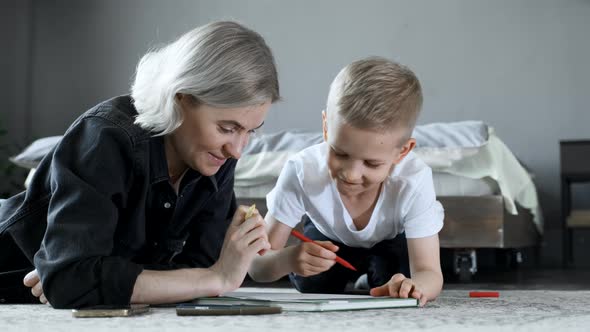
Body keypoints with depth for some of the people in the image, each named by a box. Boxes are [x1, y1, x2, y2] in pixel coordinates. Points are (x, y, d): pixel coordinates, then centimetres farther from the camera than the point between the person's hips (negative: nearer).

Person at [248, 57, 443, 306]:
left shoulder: (413, 183, -41)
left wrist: (413, 286, -66)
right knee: (309, 282, -22)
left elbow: (429, 273, -40)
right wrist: (290, 259, -61)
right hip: (329, 239, 1)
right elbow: (256, 266, -36)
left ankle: (371, 277, 11)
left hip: (393, 239, -1)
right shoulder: (301, 172, -39)